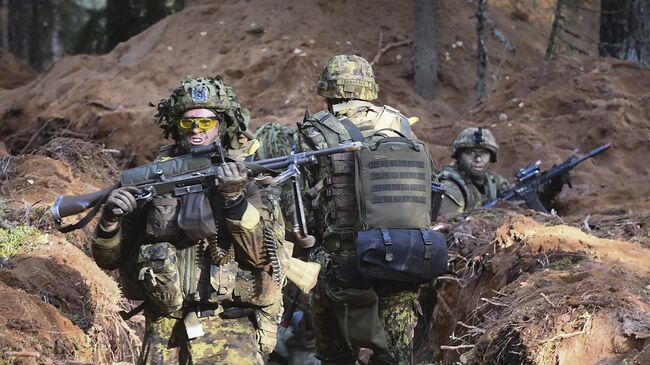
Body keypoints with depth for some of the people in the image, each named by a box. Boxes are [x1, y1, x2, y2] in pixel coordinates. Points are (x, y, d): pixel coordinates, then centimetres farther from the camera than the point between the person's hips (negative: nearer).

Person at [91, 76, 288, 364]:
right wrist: (110, 222, -9)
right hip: (164, 332, 2)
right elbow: (109, 259, 11)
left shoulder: (248, 177, 3)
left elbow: (264, 256, -9)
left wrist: (235, 200, -20)